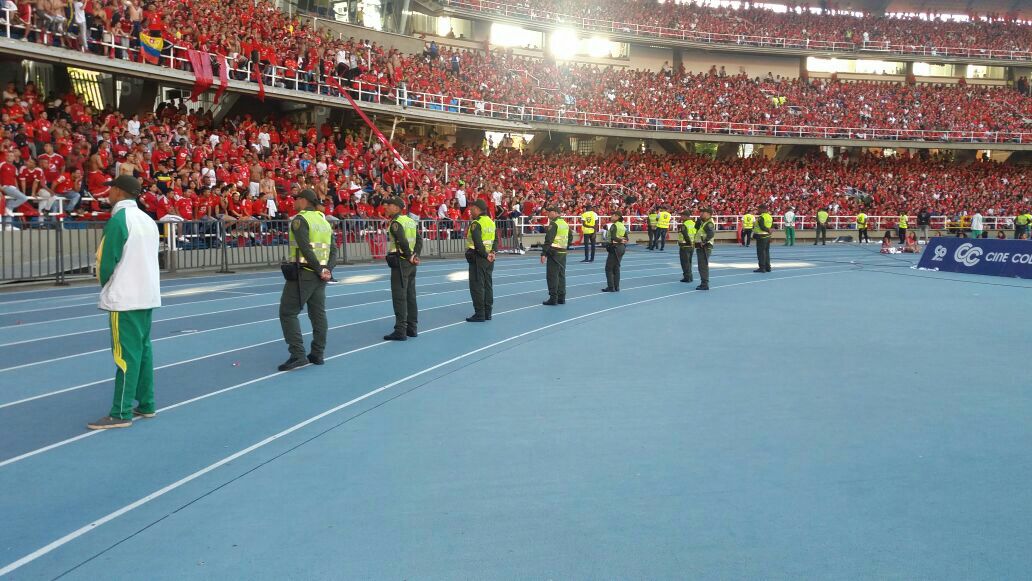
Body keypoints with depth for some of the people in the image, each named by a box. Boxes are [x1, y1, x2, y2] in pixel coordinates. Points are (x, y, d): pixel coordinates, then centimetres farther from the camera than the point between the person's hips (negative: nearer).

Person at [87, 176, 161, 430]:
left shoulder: (119, 219, -13)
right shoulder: (147, 219, 11)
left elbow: (107, 261, -13)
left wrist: (106, 286, 6)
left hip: (125, 298, -8)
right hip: (147, 295, 8)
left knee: (125, 354, -5)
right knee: (143, 349, 12)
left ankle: (121, 413, -2)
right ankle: (146, 404, 18)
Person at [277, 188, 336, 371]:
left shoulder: (300, 220, -10)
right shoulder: (324, 220, 14)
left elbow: (306, 249, -19)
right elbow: (334, 249, 8)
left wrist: (320, 271, -14)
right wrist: (328, 269, -3)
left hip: (302, 273, -8)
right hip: (319, 275, 8)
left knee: (288, 313, -2)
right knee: (318, 313, 10)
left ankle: (298, 355, -9)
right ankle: (317, 354, 14)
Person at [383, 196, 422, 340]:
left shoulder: (396, 223, -13)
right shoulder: (411, 221, 13)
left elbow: (403, 242, -23)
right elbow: (419, 240, 9)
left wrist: (410, 257, -12)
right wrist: (415, 255, 0)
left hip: (400, 262, -9)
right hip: (411, 263, 9)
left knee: (399, 297, -6)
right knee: (410, 295, 12)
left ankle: (400, 331, -5)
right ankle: (412, 328, 18)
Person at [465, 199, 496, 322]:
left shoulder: (476, 223, -15)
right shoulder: (491, 222, 11)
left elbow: (478, 243, -22)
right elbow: (495, 239, 13)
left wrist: (485, 255, -14)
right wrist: (492, 252, 2)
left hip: (478, 257, -8)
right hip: (488, 258, 8)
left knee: (477, 286, -3)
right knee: (488, 285, 12)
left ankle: (479, 314, -3)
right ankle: (487, 313, 17)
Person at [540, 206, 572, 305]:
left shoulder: (553, 224, -14)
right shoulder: (565, 223, 13)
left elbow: (548, 240, -19)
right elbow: (570, 238, 21)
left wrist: (544, 253, -19)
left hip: (554, 252, -8)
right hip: (563, 253, 8)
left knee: (552, 275, -3)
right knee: (561, 275, 13)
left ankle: (553, 298, -3)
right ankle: (561, 298, 16)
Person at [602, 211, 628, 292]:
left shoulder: (614, 225, -14)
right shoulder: (623, 226, 11)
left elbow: (613, 237, -25)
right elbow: (626, 239, 10)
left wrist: (620, 240, -12)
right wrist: (622, 240, -5)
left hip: (615, 247, -8)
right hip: (622, 248, 8)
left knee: (609, 268, 0)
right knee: (616, 267, 14)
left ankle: (611, 287, -2)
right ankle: (616, 287, 14)